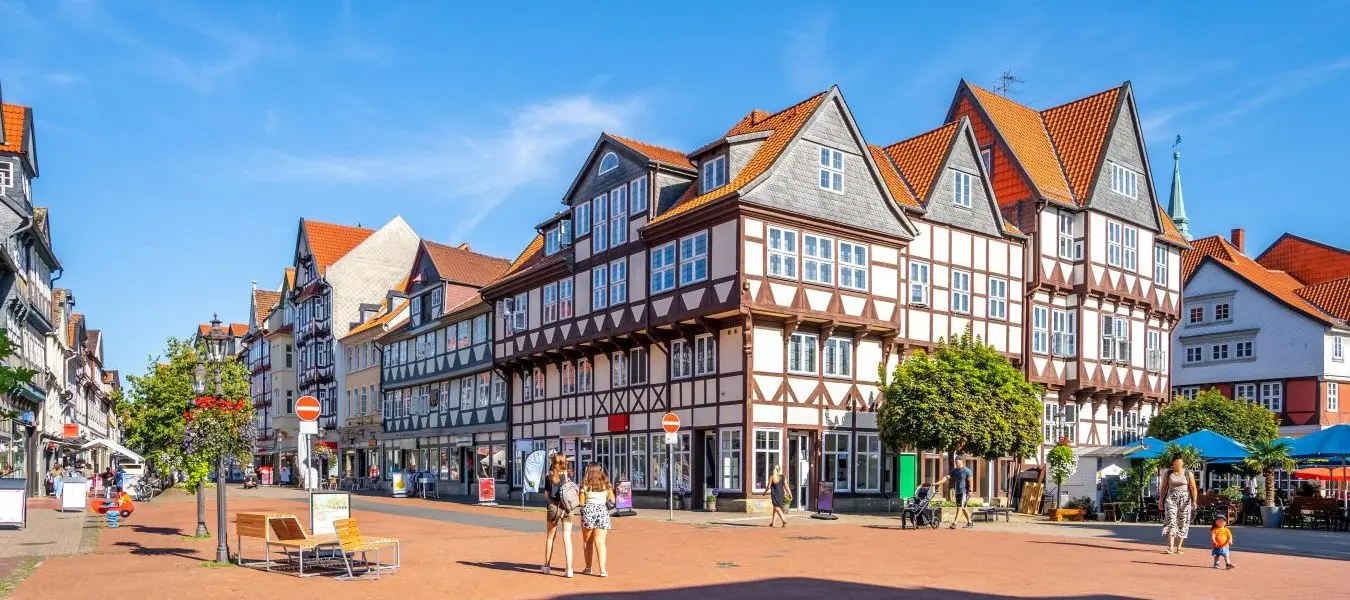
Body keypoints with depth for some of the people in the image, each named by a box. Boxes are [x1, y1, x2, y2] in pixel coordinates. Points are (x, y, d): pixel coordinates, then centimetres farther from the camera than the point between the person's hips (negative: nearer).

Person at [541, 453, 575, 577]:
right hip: (566, 508, -1)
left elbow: (546, 494, 3)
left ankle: (547, 565, 29)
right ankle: (569, 569, -7)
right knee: (567, 538, -2)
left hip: (553, 507, 1)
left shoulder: (549, 477, -1)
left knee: (550, 536, 18)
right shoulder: (568, 476, -4)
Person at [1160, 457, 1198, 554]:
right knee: (1171, 521, -12)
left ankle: (1178, 547, 13)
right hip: (1171, 498, 0)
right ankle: (1170, 548, -18)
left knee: (1182, 523, 3)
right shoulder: (1168, 473, 6)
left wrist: (1194, 501, -14)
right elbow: (1164, 488, 13)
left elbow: (1193, 488, -3)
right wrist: (1161, 500, 10)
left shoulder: (1188, 474, 1)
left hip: (1185, 499, 0)